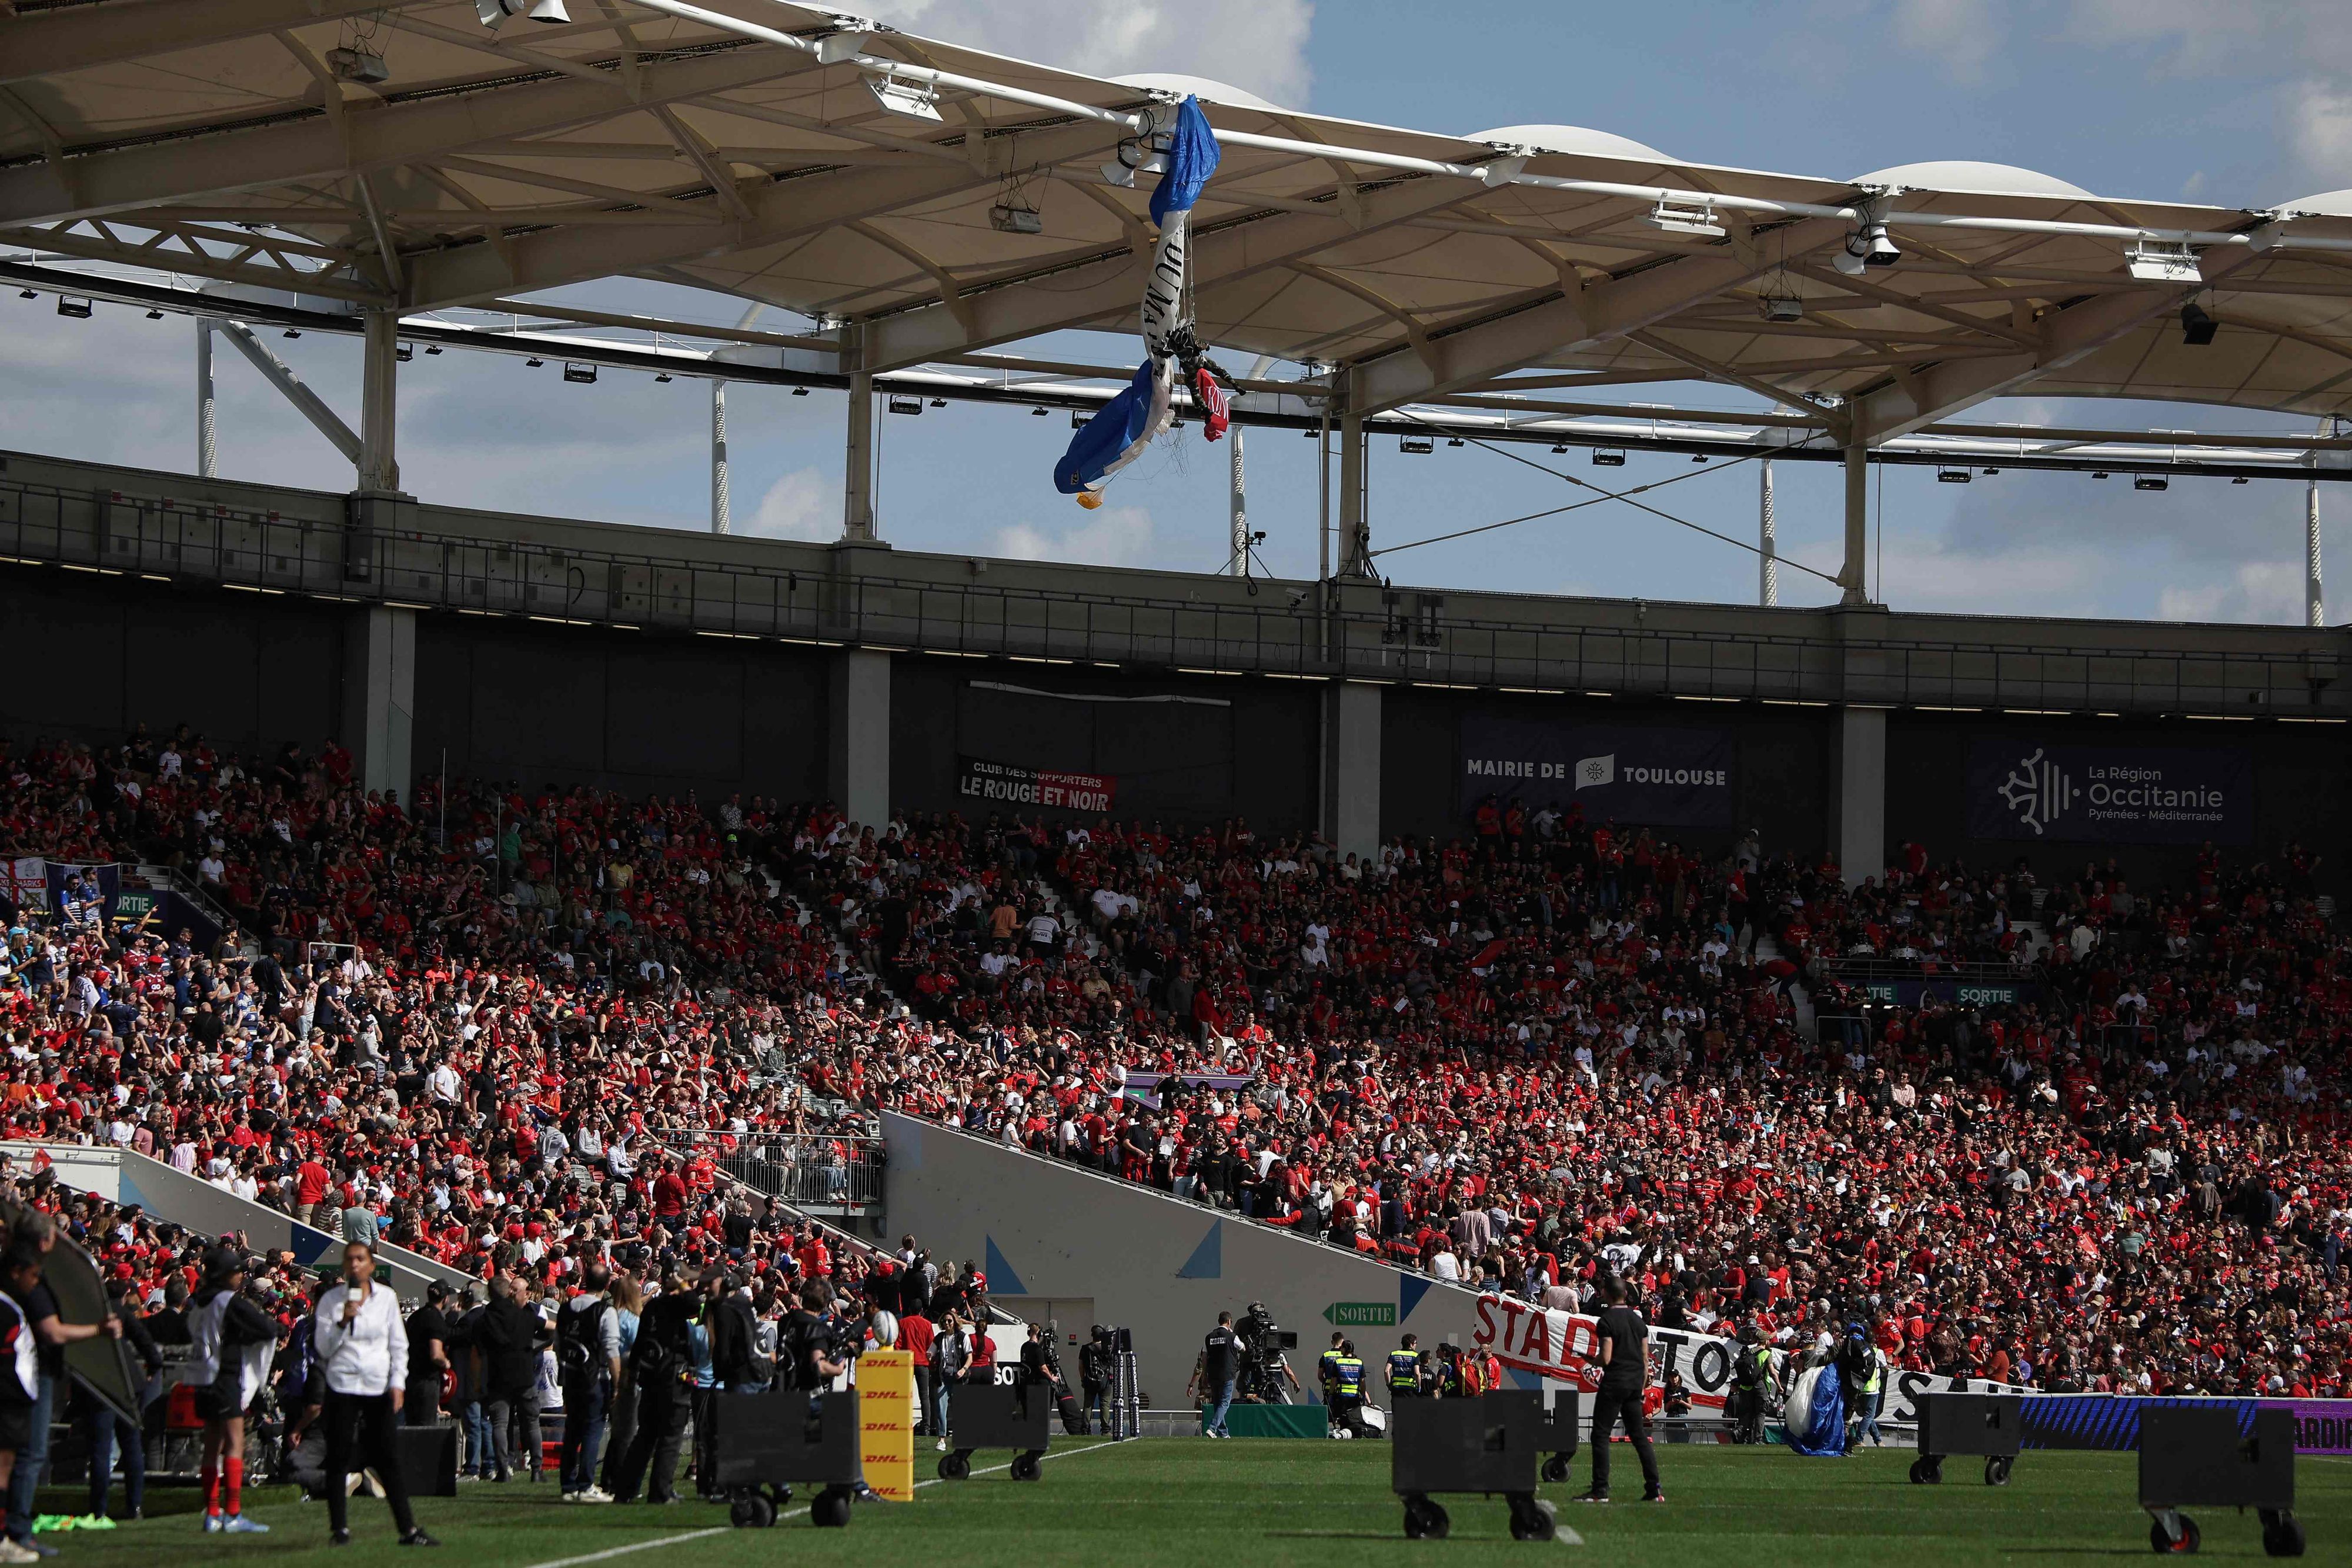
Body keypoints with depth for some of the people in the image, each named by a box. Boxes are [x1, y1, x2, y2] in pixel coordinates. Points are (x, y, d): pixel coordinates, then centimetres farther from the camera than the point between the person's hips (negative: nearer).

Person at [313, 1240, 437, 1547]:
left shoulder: (386, 1297, 5)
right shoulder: (331, 1299, 0)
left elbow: (399, 1345, 9)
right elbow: (323, 1348, -4)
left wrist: (398, 1383, 0)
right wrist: (343, 1322, -18)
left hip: (379, 1387, 1)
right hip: (342, 1386, -1)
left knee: (389, 1460, 0)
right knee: (339, 1458, -1)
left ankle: (408, 1529, 1)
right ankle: (339, 1528, 6)